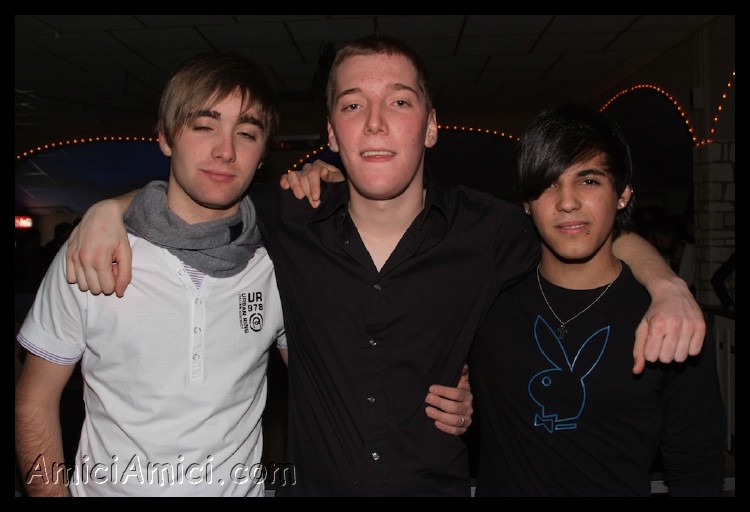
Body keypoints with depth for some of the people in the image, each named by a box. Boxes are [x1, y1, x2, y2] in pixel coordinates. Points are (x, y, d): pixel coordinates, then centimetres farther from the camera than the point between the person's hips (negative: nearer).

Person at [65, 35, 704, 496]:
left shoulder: (488, 229, -14)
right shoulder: (290, 217, -12)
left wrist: (667, 286, -16)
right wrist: (111, 208, -10)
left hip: (444, 484, 0)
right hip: (312, 483, 1)